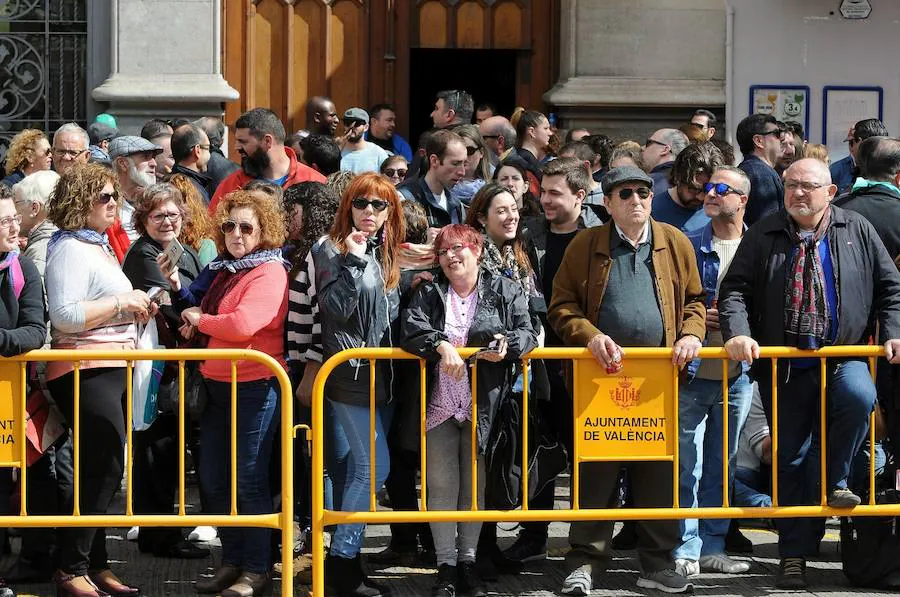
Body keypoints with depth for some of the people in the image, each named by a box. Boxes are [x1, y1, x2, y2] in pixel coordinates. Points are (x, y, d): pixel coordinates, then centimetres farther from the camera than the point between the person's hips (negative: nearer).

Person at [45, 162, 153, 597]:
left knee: (102, 470, 12)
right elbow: (65, 315, -23)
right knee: (104, 467, -11)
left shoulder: (98, 246, 18)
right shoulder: (70, 248, -13)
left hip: (111, 369, 10)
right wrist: (122, 302, -17)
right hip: (85, 371, -10)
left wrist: (136, 311, 12)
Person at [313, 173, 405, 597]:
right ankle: (343, 559, -6)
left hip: (378, 375, 8)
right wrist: (352, 260, -23)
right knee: (374, 466, -11)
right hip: (350, 375, -8)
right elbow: (336, 307, -19)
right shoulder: (332, 250, -6)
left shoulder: (386, 255, 15)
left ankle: (343, 560, 13)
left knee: (355, 468, 9)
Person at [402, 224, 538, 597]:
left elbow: (527, 333, -1)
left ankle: (468, 561, 14)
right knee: (441, 483, -1)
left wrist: (509, 344, -22)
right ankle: (446, 566, 4)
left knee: (476, 484, 4)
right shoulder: (428, 294, 9)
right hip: (440, 402, 1)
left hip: (484, 405, -1)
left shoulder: (505, 291, 6)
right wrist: (441, 345, -25)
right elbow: (412, 328, -7)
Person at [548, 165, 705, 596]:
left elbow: (694, 300, 14)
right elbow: (562, 306, 2)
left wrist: (692, 334, -5)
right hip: (603, 371, -2)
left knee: (658, 469, 5)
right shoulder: (585, 245, 3)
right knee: (596, 467, -1)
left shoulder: (675, 243, 9)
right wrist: (590, 335, -15)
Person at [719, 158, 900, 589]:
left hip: (844, 358, -1)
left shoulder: (856, 231, 6)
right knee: (790, 459, 4)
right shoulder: (763, 236, 5)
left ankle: (835, 482, -10)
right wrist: (737, 333, -16)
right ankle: (793, 555, 13)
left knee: (858, 398, -34)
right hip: (783, 367, 1)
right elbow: (734, 290, 1)